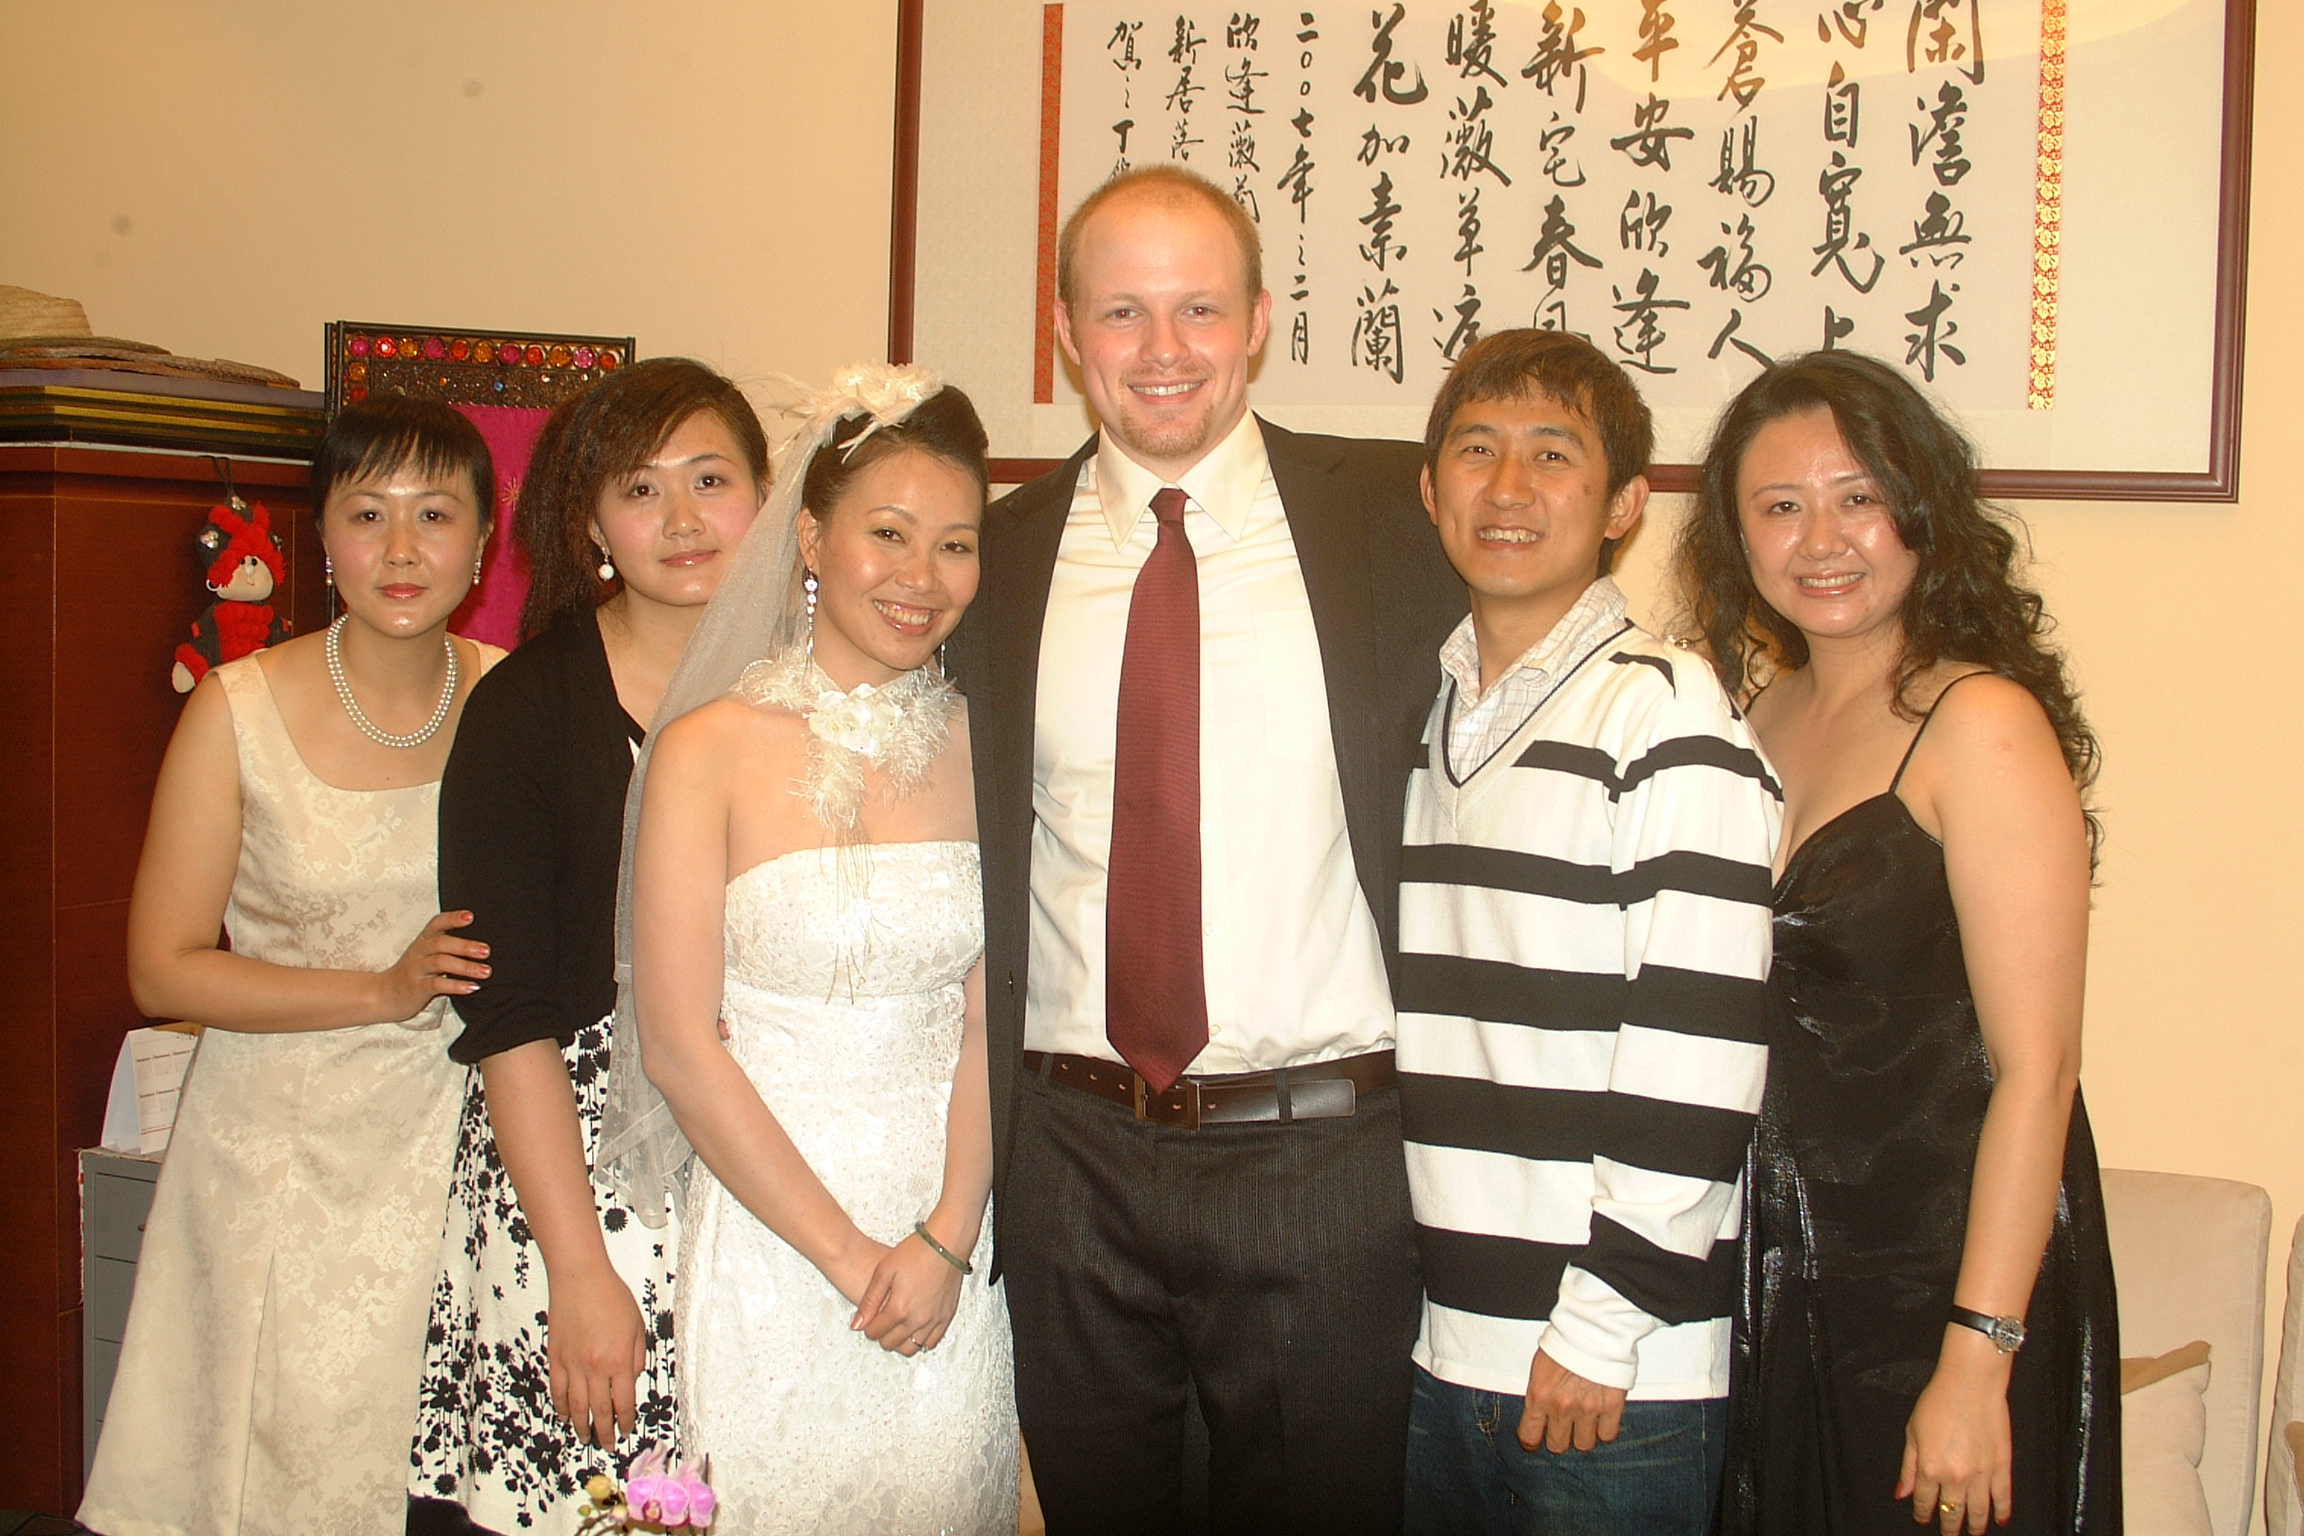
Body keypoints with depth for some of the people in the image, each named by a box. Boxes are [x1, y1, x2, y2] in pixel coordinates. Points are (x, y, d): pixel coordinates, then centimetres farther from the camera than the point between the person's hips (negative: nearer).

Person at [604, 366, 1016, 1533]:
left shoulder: (979, 748, 2)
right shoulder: (713, 751, -7)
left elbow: (987, 1020, 2)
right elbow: (680, 1047, -9)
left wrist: (945, 1239, -10)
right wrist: (848, 1254, -10)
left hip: (948, 1246, 3)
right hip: (768, 1243, -2)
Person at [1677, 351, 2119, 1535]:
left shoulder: (1982, 724, -14)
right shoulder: (1769, 713, 6)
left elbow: (2036, 1067, -18)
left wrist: (1979, 1358, -20)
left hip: (1938, 1276, -6)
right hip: (1780, 1271, 6)